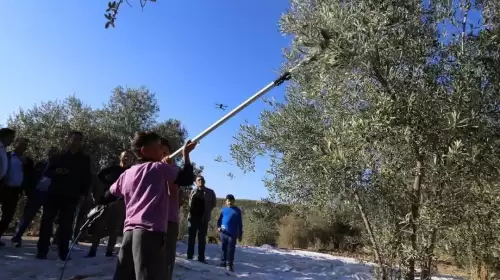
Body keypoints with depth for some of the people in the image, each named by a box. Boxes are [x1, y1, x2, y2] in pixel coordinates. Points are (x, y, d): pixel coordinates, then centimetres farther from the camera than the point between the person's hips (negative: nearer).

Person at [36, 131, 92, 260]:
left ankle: (63, 252, 4)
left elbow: (87, 178, 6)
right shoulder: (60, 156, 11)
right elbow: (48, 172, 12)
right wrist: (56, 172, -11)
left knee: (66, 224, -1)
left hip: (71, 196, -2)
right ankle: (42, 250, 7)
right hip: (54, 193, 2)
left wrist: (83, 194, -4)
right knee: (47, 220, 0)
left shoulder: (84, 159, 7)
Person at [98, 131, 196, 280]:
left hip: (129, 232, 7)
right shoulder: (160, 167, 0)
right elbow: (187, 179, 2)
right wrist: (186, 155, 14)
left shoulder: (126, 174, 17)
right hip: (151, 231, -7)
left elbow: (106, 198, 27)